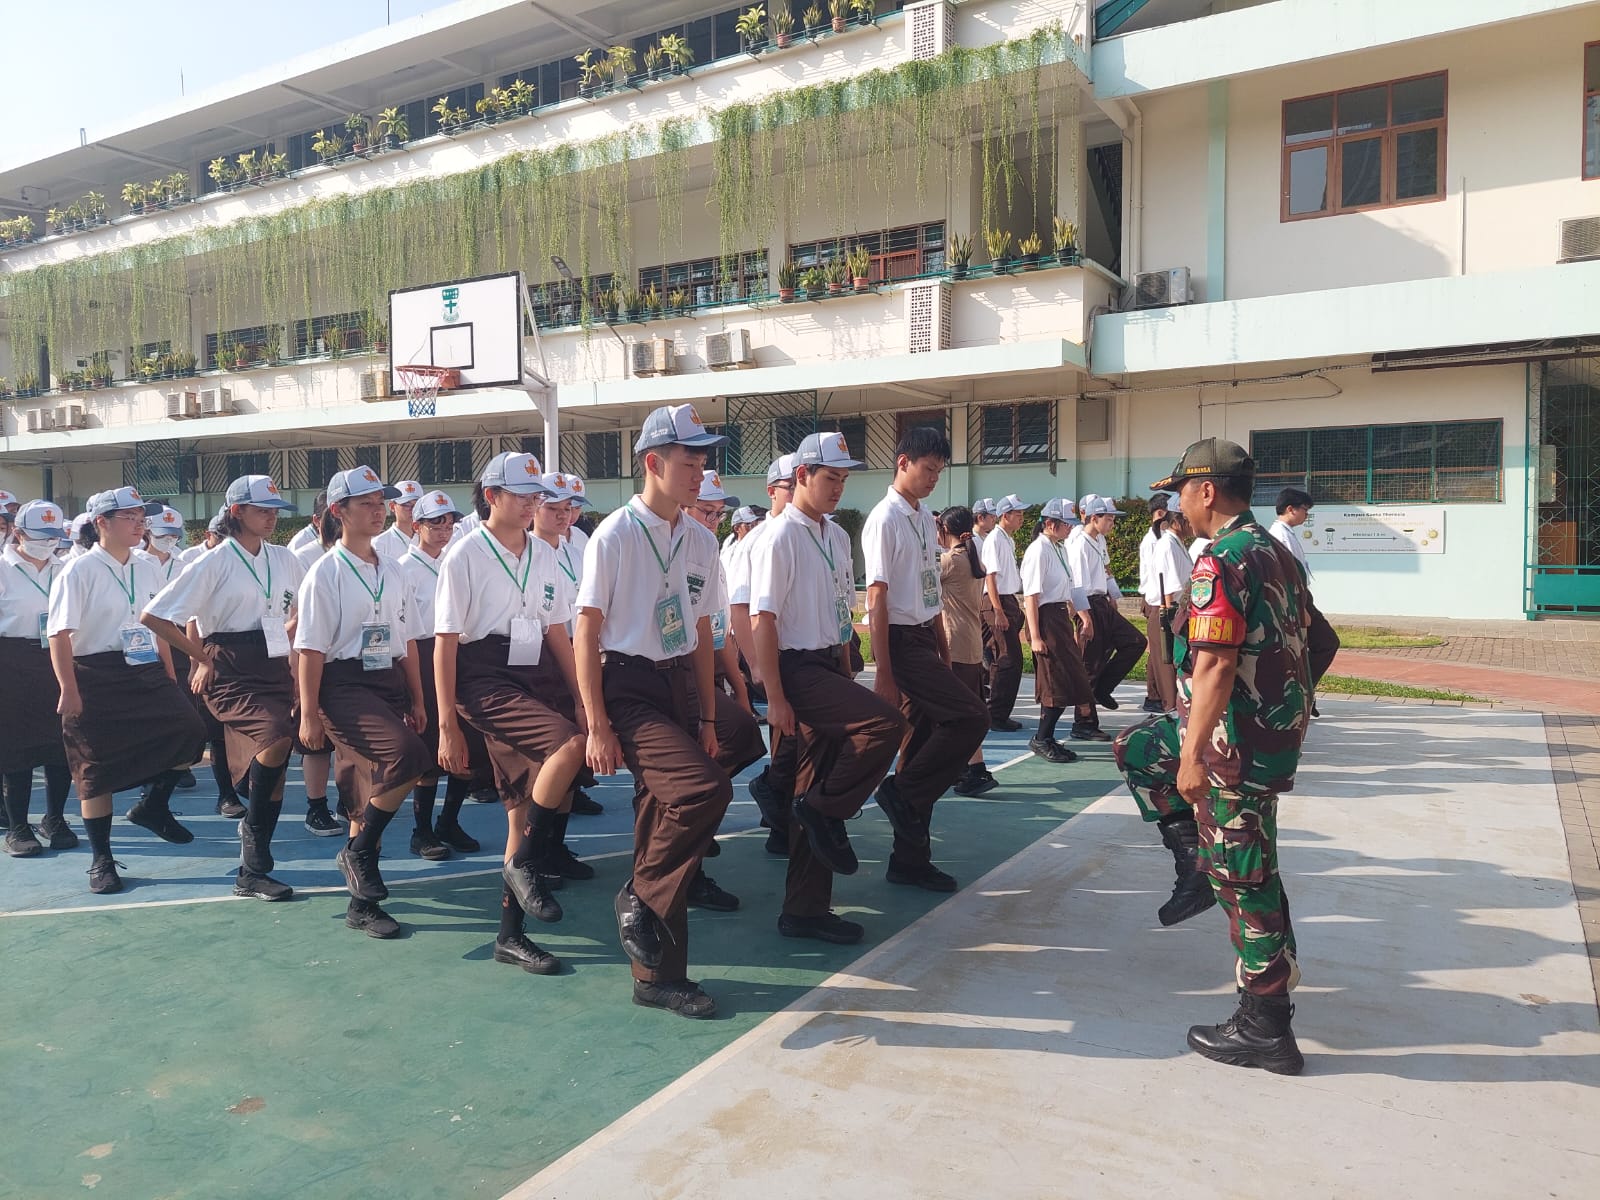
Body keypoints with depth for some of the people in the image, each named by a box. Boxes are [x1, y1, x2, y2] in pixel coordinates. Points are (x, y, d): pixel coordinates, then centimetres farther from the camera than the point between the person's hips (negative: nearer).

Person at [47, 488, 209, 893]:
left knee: (189, 730, -12)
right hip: (97, 681, -5)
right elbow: (60, 635, -11)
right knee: (97, 768, 2)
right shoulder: (80, 571, -8)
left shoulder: (145, 570, 11)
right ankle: (100, 859, 14)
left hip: (146, 675, 5)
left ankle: (153, 805, 13)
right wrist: (69, 691, -16)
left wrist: (170, 678, 13)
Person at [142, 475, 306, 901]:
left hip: (275, 670, 6)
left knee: (267, 769, 5)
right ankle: (255, 826, -7)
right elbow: (153, 616, -6)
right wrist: (202, 657, -3)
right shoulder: (214, 563, -5)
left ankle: (252, 873, 16)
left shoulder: (283, 559, 10)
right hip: (231, 674, -6)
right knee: (275, 738, -31)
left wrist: (284, 641, 12)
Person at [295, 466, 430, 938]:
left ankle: (361, 903, 17)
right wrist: (309, 714, -9)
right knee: (408, 755, -28)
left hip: (389, 683, 7)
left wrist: (417, 700, 16)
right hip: (344, 685, -6)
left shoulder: (391, 571, 14)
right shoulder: (326, 573, -5)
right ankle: (359, 852, -7)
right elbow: (311, 649, -7)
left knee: (375, 782, 6)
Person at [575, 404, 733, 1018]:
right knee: (706, 787, -25)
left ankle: (658, 974, 19)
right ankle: (640, 897, 0)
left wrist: (706, 717, 13)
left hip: (676, 688, 6)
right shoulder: (615, 536, -9)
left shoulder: (701, 541, 9)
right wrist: (597, 727, -12)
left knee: (663, 818, 8)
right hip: (628, 689, -6)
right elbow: (587, 632, -9)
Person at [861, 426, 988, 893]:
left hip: (925, 639, 8)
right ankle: (901, 793, 0)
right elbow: (877, 599, -15)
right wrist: (883, 674, -17)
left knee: (923, 740, 9)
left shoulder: (926, 519, 13)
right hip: (901, 641, -8)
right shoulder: (886, 519, -12)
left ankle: (910, 858, 17)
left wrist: (943, 651, 17)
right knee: (971, 717, -16)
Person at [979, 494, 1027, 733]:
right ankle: (996, 716, -3)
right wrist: (998, 612, -21)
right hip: (997, 604, -10)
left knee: (1005, 660, 13)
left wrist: (1014, 608, 19)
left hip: (1009, 601, 10)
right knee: (1008, 661, -9)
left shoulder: (1009, 541, 15)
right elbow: (990, 577, -18)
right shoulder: (995, 539, -13)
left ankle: (1000, 714, 21)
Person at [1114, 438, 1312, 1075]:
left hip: (1238, 741, -10)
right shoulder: (1277, 552, 11)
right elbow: (1299, 643, 18)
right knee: (1135, 748, 23)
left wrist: (1193, 755, -22)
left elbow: (1215, 667, -25)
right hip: (1278, 725, 10)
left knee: (1245, 879, 0)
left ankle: (1265, 1027, 12)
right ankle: (1198, 866, 23)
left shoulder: (1221, 561, -19)